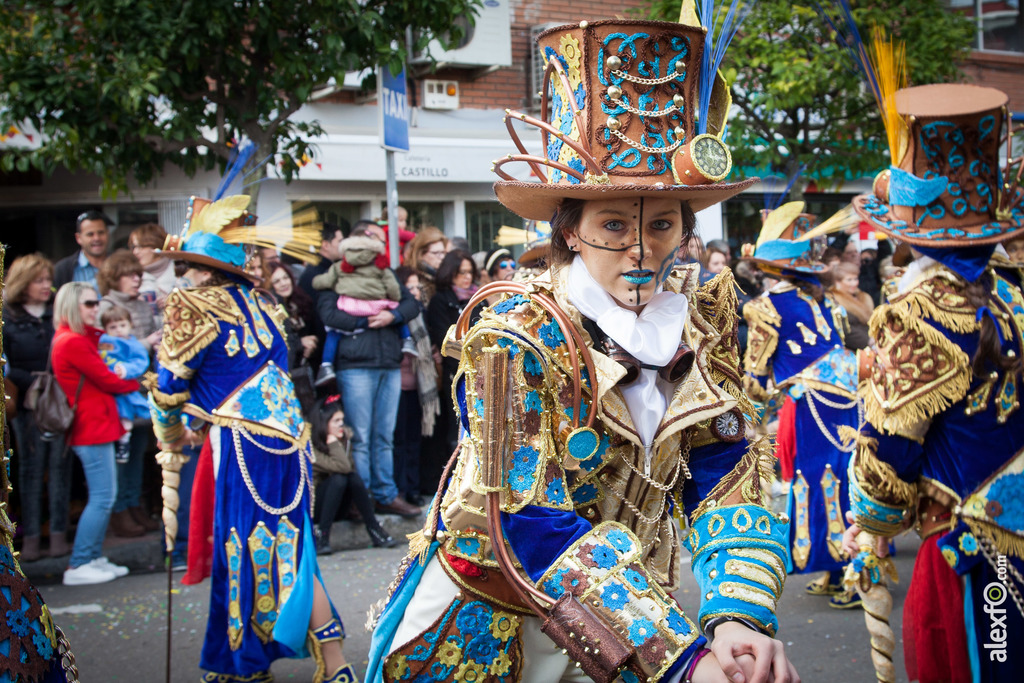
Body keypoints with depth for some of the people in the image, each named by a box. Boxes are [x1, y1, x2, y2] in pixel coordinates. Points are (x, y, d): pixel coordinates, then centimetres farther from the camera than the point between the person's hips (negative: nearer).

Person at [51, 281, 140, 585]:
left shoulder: (80, 339, 16)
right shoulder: (73, 342, -16)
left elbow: (100, 377, 11)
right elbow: (107, 380, -13)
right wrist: (140, 383, 1)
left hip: (94, 426, 10)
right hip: (92, 427, -10)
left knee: (103, 497, 14)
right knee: (102, 497, -8)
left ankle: (94, 558, 20)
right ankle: (77, 566, -4)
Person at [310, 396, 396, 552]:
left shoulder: (345, 438, 3)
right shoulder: (311, 447, -20)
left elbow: (349, 467, -3)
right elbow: (342, 466, -29)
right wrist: (333, 442, -22)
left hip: (336, 505, 6)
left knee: (354, 477, -23)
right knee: (339, 478, -31)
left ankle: (375, 531, -22)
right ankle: (322, 536, -28)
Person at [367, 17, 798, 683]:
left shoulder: (700, 315, -4)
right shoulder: (517, 334, -19)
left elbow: (725, 480, -8)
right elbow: (527, 529, -24)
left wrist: (740, 620, -26)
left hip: (631, 622, 4)